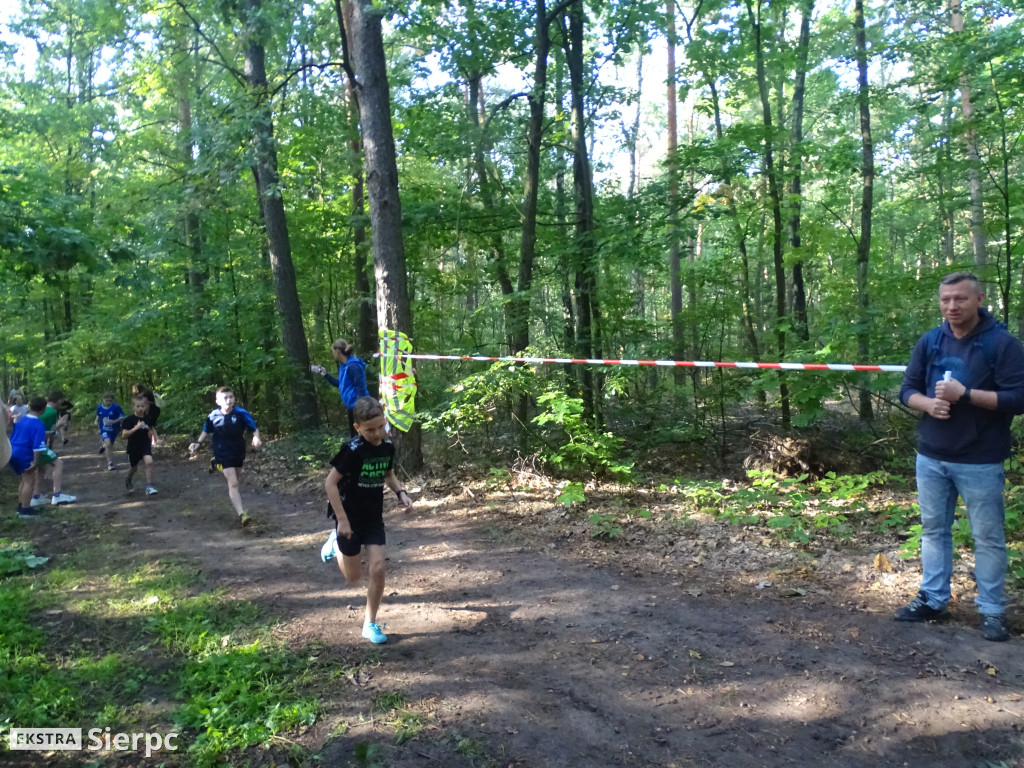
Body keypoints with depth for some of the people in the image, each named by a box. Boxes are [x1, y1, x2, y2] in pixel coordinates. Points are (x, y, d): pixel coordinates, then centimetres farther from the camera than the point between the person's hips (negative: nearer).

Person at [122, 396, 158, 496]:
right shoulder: (129, 420, -13)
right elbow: (124, 434, -22)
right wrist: (136, 427, -31)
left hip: (146, 445, 1)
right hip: (133, 447, -1)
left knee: (149, 462, -22)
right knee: (133, 467, 17)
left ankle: (149, 487, -19)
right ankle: (128, 480, 51)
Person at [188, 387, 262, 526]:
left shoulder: (241, 413, -17)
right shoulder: (213, 415, -12)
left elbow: (254, 428, -13)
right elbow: (206, 430, 7)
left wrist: (256, 438, -33)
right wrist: (198, 443, -2)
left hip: (239, 452, 2)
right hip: (223, 453, -2)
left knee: (236, 478, 28)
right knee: (233, 484, -11)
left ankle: (217, 464, 55)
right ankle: (241, 514, -13)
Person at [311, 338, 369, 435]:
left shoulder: (352, 366, -20)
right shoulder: (343, 366, 11)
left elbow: (361, 388, -23)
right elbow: (340, 384, 24)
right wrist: (325, 374, 19)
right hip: (352, 406, 10)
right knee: (354, 435, 18)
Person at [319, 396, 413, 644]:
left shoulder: (387, 447, -5)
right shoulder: (352, 450, -23)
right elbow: (330, 482, -20)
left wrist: (400, 492, -4)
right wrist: (342, 519, -21)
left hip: (374, 516, 4)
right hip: (349, 516, -4)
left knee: (377, 569, -5)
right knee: (354, 577, 9)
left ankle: (370, 623, 14)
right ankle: (337, 543, 39)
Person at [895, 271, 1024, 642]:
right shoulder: (929, 342, 4)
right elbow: (908, 390, 8)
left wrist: (965, 394, -23)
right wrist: (928, 403, -13)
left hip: (980, 462, -4)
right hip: (931, 458, 5)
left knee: (988, 537, 6)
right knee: (934, 529, 14)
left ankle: (992, 610, 20)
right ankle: (932, 599, 26)